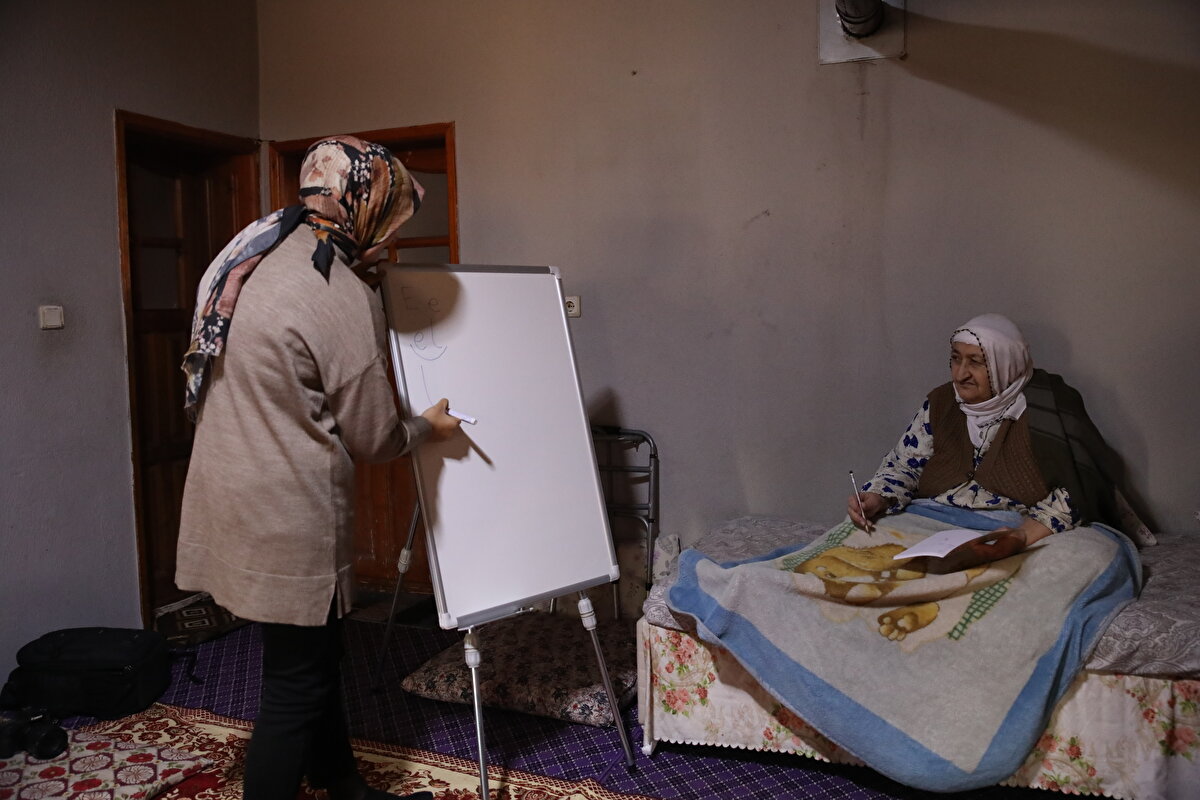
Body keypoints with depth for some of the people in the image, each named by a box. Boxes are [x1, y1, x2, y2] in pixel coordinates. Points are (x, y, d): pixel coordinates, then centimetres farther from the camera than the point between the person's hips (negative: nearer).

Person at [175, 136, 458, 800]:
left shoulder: (253, 254, 6)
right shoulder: (344, 297, -21)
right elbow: (372, 436, -13)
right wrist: (427, 426, 6)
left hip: (231, 490, 10)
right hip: (285, 515, -10)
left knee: (316, 653, 22)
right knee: (296, 686, 4)